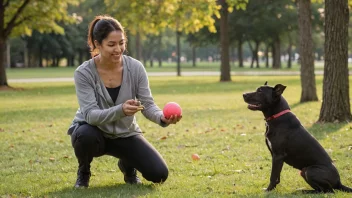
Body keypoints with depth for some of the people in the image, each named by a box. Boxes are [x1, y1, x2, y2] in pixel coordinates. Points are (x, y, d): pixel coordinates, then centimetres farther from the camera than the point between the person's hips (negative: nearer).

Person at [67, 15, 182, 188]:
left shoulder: (136, 68, -16)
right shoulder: (84, 73, -23)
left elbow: (148, 105, -16)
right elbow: (91, 115, -30)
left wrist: (162, 118, -39)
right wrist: (120, 110, -48)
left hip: (125, 134, 2)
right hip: (94, 131, -2)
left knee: (159, 174, -17)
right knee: (86, 135, -39)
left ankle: (127, 165, 18)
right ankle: (83, 172, -4)